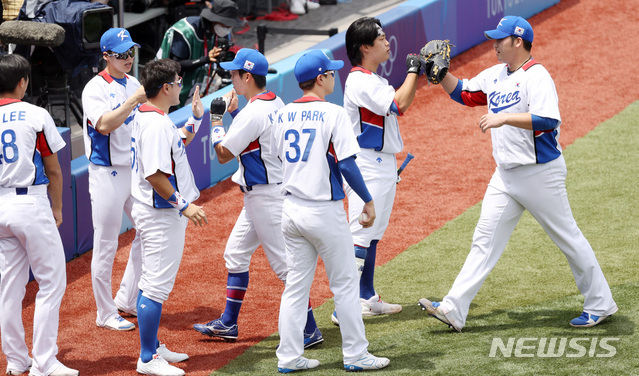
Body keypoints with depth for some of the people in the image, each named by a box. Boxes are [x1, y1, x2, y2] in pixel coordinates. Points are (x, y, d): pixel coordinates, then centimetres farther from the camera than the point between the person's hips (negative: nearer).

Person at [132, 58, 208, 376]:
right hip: (162, 214, -11)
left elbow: (180, 143, 28)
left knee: (153, 282, 18)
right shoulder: (157, 124, -22)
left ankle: (153, 347, 27)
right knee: (157, 285, -7)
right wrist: (184, 205, -22)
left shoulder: (147, 116, 11)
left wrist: (196, 117, 17)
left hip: (155, 211, 11)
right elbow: (155, 175, -27)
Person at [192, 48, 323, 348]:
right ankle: (228, 324, 23)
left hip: (267, 197, -10)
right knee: (236, 253, 17)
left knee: (283, 262, -7)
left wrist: (216, 120, -1)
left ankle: (310, 330, -4)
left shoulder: (252, 114, -21)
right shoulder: (276, 104, 8)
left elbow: (223, 154, -14)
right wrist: (233, 112, 16)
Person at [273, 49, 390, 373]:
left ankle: (288, 357, 8)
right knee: (344, 284, 5)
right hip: (324, 210, -6)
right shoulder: (333, 114, -13)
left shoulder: (284, 115, 6)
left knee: (296, 285, 10)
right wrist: (368, 200, -5)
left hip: (291, 209, 6)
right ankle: (355, 355, 9)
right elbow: (346, 164, -15)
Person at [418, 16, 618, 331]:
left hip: (541, 172, -8)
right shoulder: (495, 75, 11)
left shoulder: (536, 76, -16)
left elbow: (549, 120, -29)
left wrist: (504, 118, -31)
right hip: (506, 174, 8)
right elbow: (462, 93, 20)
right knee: (485, 238, 3)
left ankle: (600, 305, 14)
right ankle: (454, 309, -1)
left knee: (567, 237, 2)